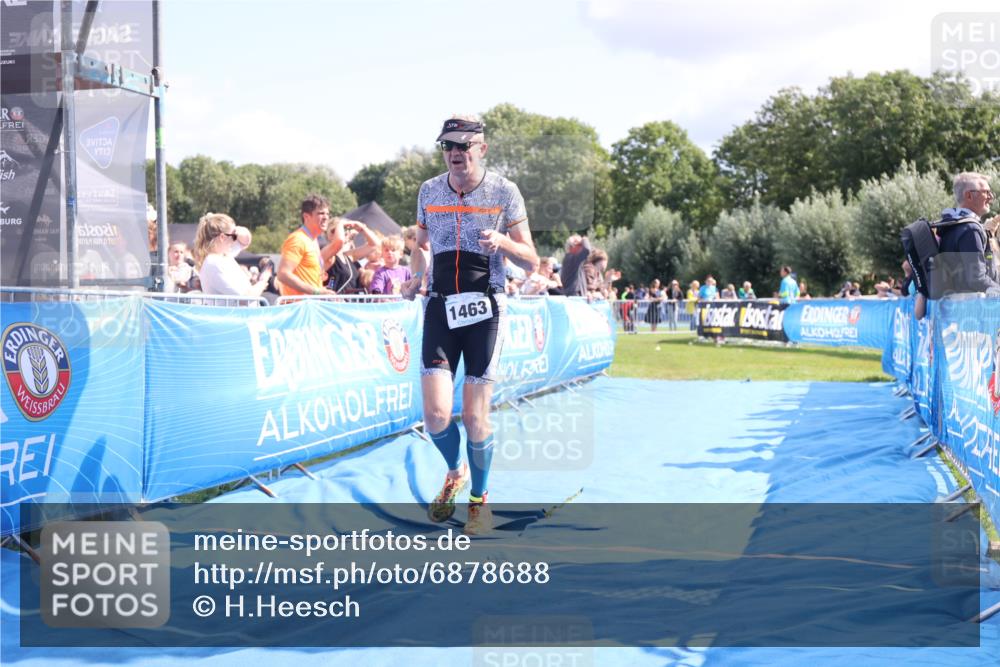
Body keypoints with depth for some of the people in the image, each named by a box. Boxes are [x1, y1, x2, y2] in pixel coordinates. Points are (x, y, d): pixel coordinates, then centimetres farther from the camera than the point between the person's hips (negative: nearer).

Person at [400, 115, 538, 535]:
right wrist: (415, 279, 2)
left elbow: (531, 262, -1)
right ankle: (455, 473, 24)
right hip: (440, 307, 2)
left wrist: (504, 241, -21)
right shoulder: (429, 191, 6)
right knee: (435, 415, -8)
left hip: (485, 309, -2)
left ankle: (479, 497, 21)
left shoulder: (504, 192, -2)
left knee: (475, 418, -3)